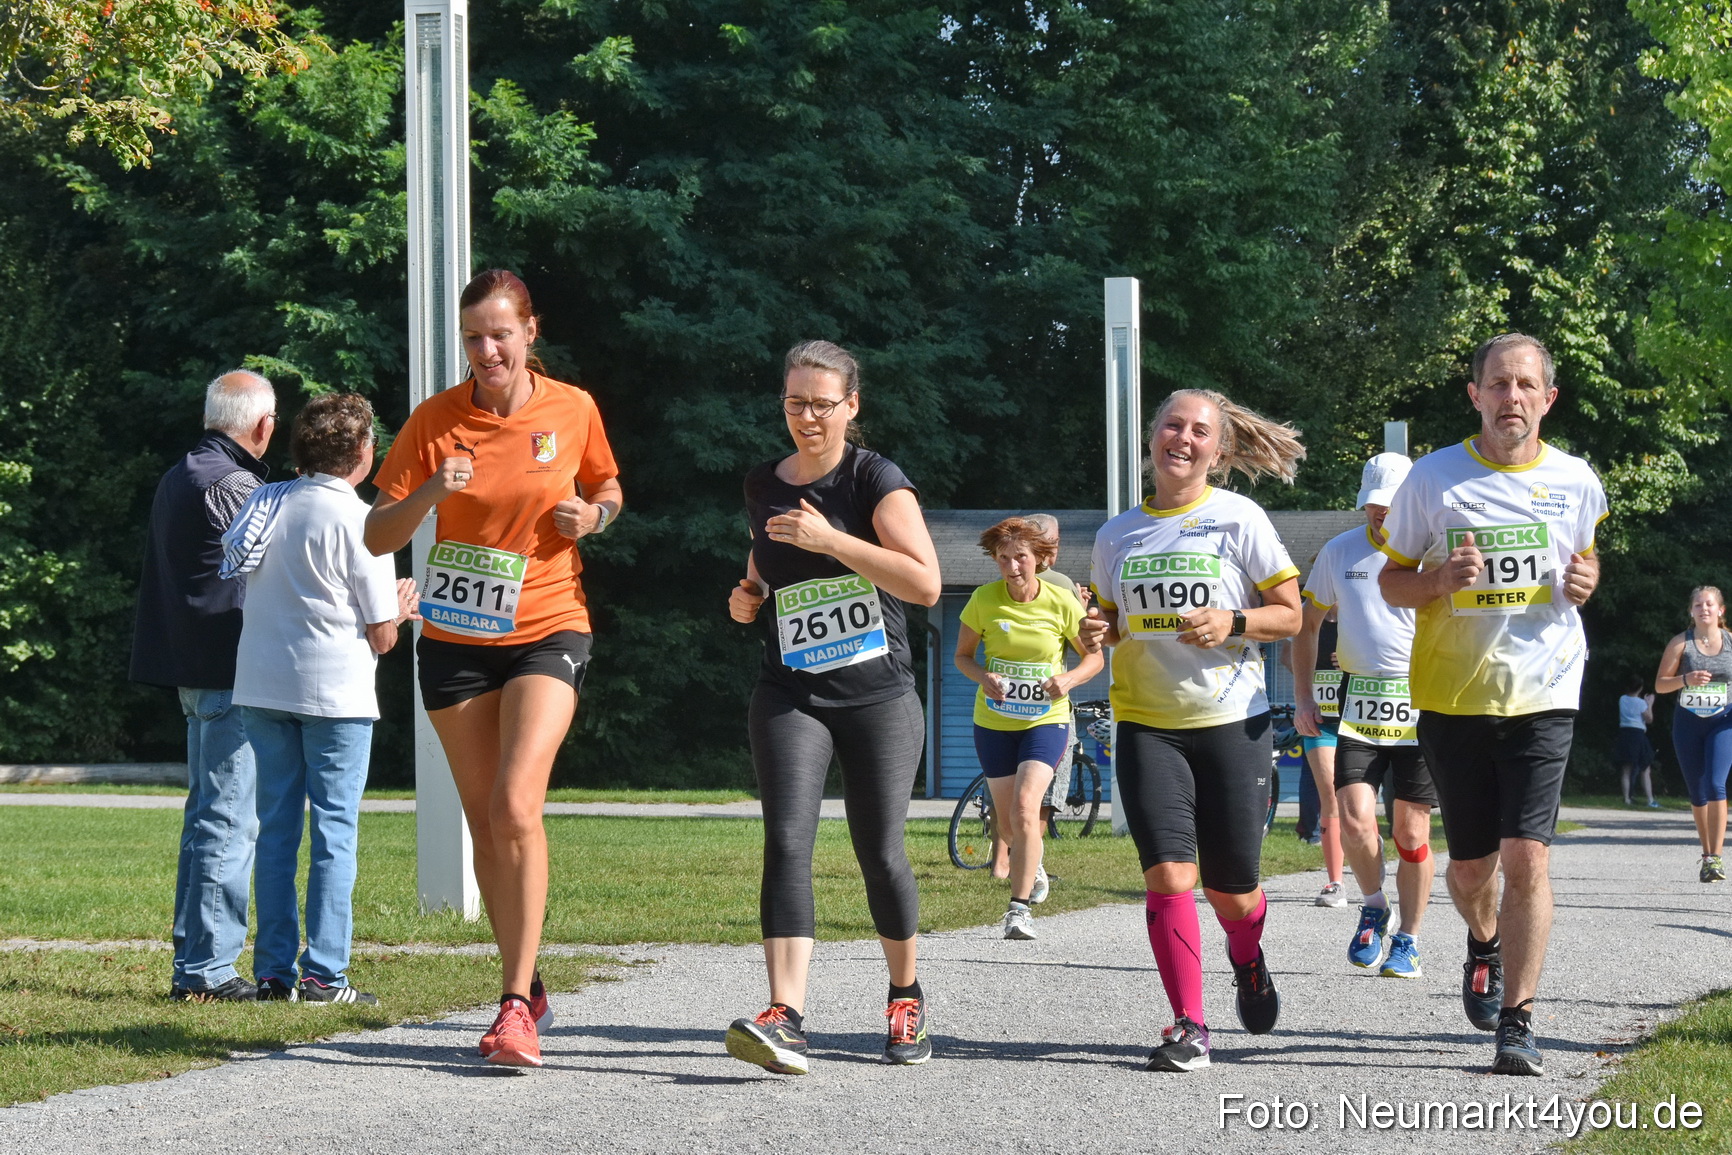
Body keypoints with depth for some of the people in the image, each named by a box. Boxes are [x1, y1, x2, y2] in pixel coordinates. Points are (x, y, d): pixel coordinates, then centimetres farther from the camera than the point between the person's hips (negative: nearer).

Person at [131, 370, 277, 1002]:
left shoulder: (177, 479, 15)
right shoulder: (229, 486, -15)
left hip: (194, 673, 10)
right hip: (231, 676, -10)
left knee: (207, 814, 15)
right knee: (231, 820, -8)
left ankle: (193, 961, 19)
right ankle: (206, 969, -8)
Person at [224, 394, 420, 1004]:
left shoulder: (263, 503, 6)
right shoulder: (359, 522, -9)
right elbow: (381, 637, -8)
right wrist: (399, 609, 15)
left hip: (261, 685, 5)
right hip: (335, 690, -5)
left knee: (275, 828, 9)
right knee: (334, 830, 0)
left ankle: (273, 970, 9)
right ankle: (323, 972, -2)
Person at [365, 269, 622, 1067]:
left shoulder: (573, 410, -2)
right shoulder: (436, 420, -3)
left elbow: (608, 490, 17)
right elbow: (376, 537, -3)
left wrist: (593, 514, -6)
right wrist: (430, 494, -22)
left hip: (547, 631, -2)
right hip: (455, 639, 2)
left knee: (517, 805, -19)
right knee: (485, 823, 6)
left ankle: (517, 1007, -18)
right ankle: (527, 987, 22)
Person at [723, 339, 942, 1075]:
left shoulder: (877, 481, -6)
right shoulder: (762, 488, 9)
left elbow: (925, 583, -18)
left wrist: (832, 540, -24)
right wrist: (748, 596, 6)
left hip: (879, 697, -2)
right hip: (791, 697, 3)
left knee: (880, 852, 2)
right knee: (787, 841, -16)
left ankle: (905, 997, 27)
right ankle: (785, 1018, -27)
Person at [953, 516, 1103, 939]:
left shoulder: (1062, 603, -11)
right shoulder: (984, 599, -9)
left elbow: (1094, 657, 1)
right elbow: (962, 655, 3)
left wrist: (1068, 679, -19)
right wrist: (983, 676, -19)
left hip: (1045, 720, -2)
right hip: (994, 722, 2)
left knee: (1025, 807, -23)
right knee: (1009, 825, 12)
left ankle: (1020, 908, -18)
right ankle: (1033, 864, 48)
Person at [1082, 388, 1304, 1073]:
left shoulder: (1239, 519, 0)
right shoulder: (1118, 534, 9)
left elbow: (1290, 615, 1)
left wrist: (1233, 623, -16)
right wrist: (1098, 631, -2)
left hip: (1232, 720, -2)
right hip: (1146, 724, 2)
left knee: (1231, 889, 4)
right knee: (1169, 874, -14)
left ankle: (1247, 960, 39)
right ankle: (1189, 1027, -8)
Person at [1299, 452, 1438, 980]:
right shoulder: (1338, 552, 9)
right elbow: (1306, 623, 19)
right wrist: (1303, 695, 10)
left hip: (1421, 704, -2)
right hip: (1359, 703, 2)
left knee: (1411, 832, 1)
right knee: (1355, 820, -13)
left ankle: (1407, 940, 16)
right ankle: (1373, 907, 14)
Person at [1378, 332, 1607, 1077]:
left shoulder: (1575, 481, 2)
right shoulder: (1433, 479, -2)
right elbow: (1391, 580, 5)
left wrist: (1585, 581, -3)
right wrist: (1441, 579, -16)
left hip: (1543, 696, 0)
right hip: (1452, 695, 0)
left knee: (1527, 857, -13)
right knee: (1471, 866, 9)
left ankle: (1517, 1022, -5)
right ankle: (1484, 945, 44)